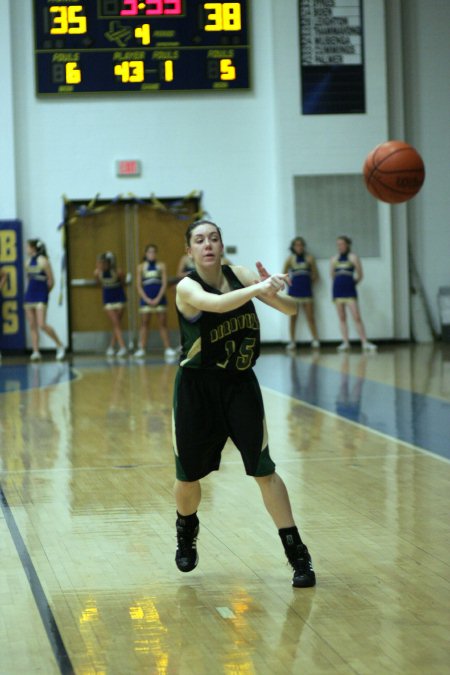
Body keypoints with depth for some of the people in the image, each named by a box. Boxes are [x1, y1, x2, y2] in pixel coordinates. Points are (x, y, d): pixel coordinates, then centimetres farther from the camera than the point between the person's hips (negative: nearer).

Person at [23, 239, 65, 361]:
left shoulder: (43, 261, -12)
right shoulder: (28, 261, 9)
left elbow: (51, 282, -8)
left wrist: (43, 292, 2)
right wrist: (30, 291, 12)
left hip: (40, 297, -7)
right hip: (29, 296, 7)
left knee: (42, 325, -14)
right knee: (32, 326, 4)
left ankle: (60, 346, 1)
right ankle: (36, 352, 6)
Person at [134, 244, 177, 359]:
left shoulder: (161, 265, 5)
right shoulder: (141, 267, 5)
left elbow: (164, 284, 0)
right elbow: (139, 286, 2)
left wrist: (158, 298, -11)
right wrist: (146, 299, -9)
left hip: (159, 298, 0)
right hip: (146, 298, 0)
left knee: (163, 324, 1)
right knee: (144, 323, 0)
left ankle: (168, 348, 0)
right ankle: (141, 349, -1)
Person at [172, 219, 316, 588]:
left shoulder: (239, 274, -4)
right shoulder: (187, 287, -16)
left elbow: (292, 309, -4)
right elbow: (217, 303, -39)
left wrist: (272, 292, -27)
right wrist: (260, 288, -54)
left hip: (240, 384, 2)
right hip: (197, 388, -2)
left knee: (263, 468, -6)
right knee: (188, 476, 8)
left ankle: (297, 553, 0)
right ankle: (187, 532, 41)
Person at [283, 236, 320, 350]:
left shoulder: (309, 258, 2)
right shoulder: (290, 259, 1)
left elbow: (315, 275, 4)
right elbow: (284, 275, 0)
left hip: (306, 291, 0)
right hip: (293, 292, 0)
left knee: (310, 317, 1)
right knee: (293, 317, 3)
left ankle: (315, 340, 4)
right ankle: (292, 341, 7)